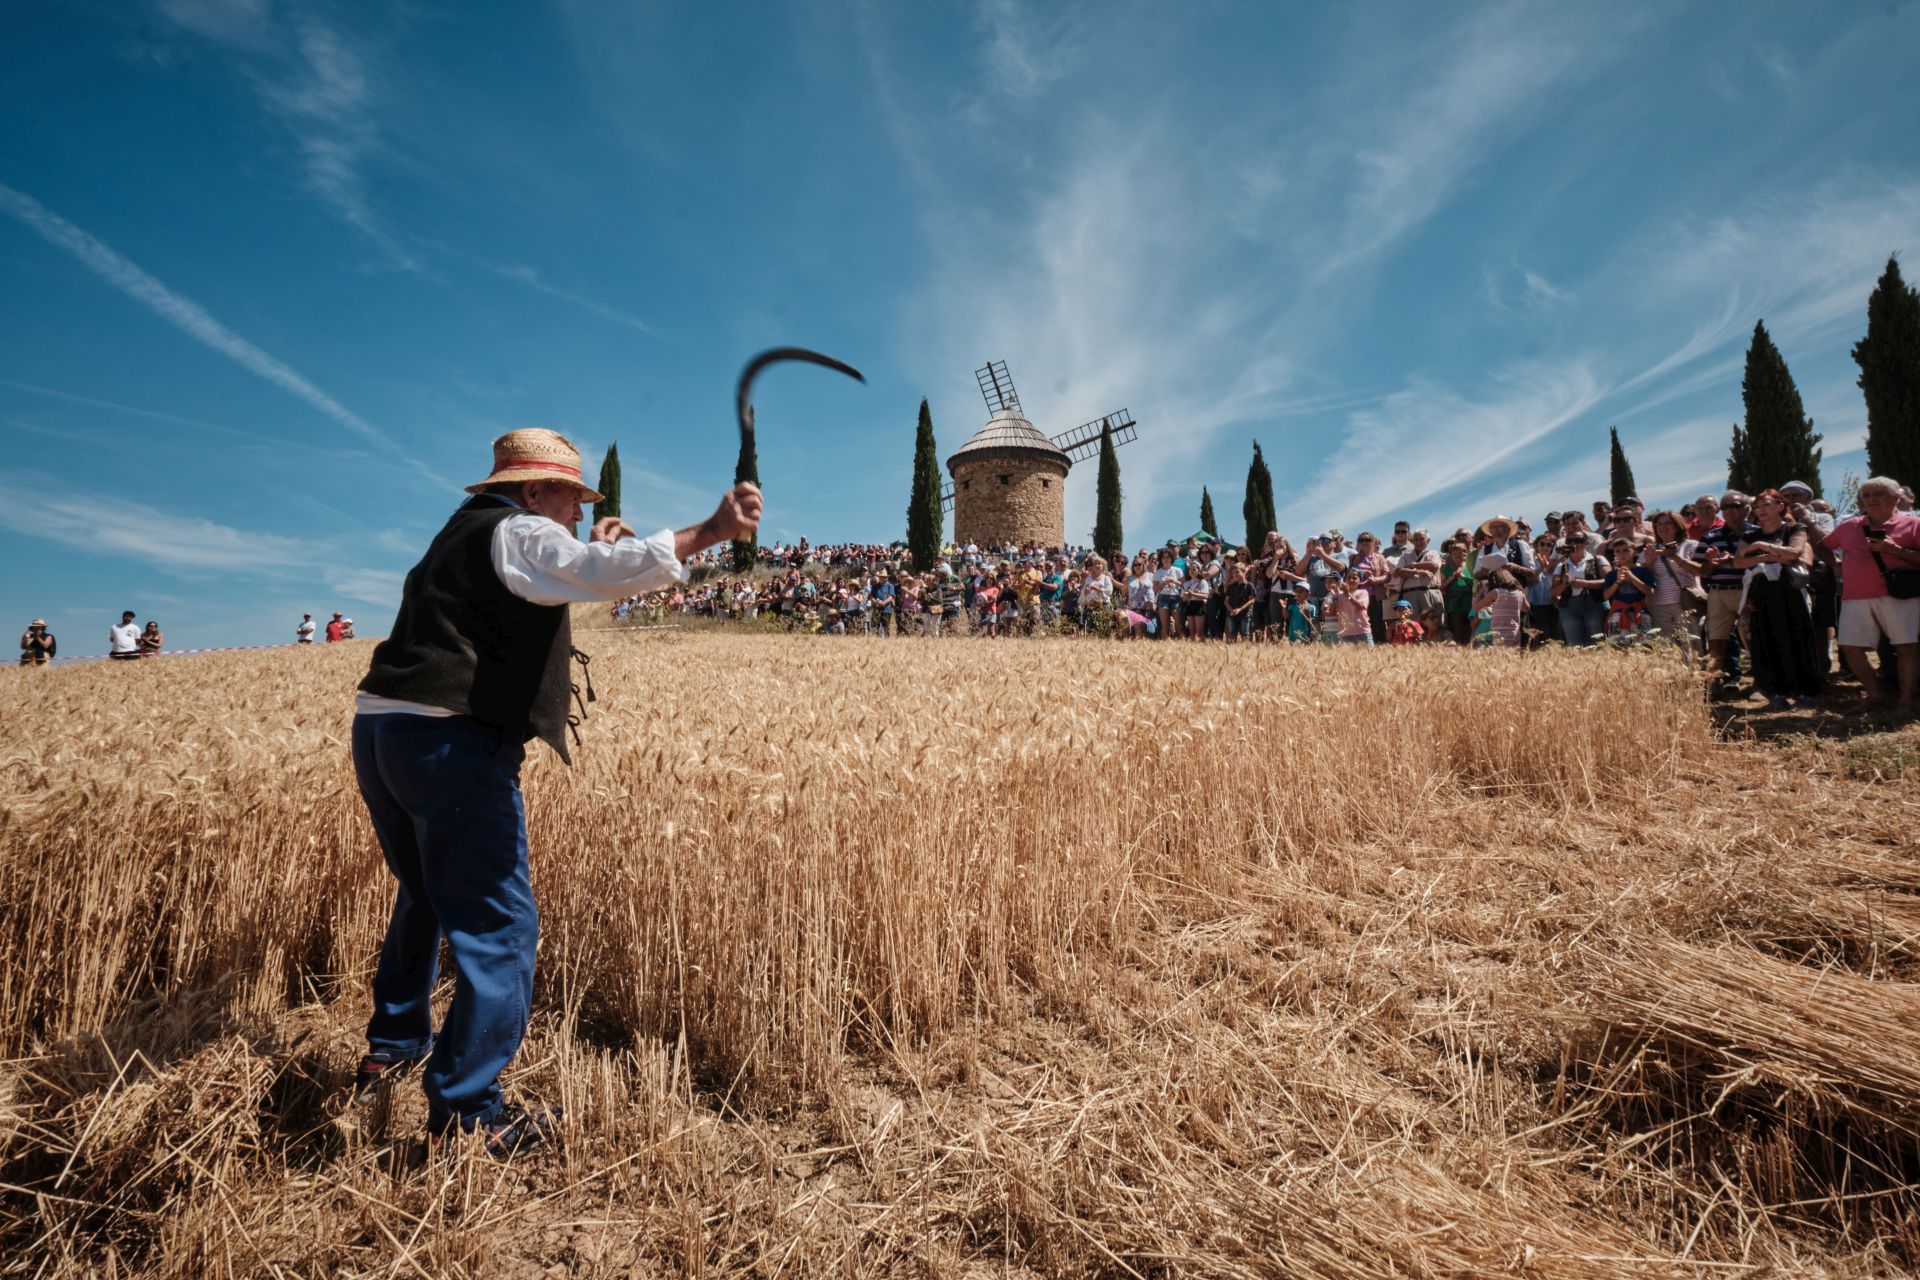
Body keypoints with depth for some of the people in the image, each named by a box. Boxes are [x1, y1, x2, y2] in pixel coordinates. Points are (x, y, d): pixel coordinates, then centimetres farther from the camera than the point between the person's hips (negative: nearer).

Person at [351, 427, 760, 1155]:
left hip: (379, 732, 10)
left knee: (427, 897, 28)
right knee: (497, 927, -4)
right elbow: (603, 575, -25)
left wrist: (587, 557, 28)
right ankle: (464, 1115, 1)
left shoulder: (463, 536, 24)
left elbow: (529, 600, 36)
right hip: (449, 742, -10)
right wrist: (708, 532, -31)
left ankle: (392, 1047, 44)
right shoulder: (514, 535, -5)